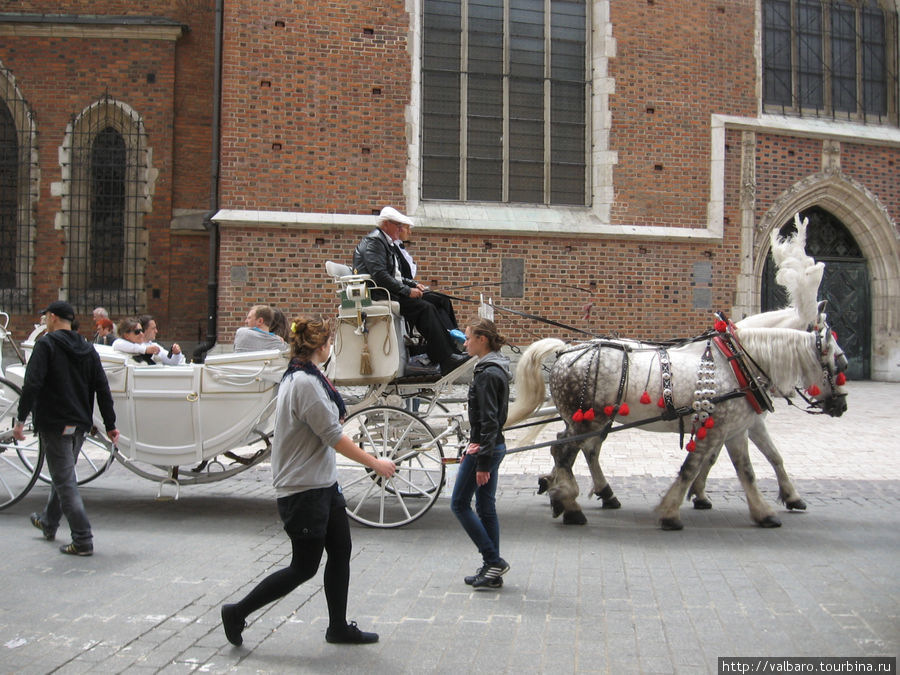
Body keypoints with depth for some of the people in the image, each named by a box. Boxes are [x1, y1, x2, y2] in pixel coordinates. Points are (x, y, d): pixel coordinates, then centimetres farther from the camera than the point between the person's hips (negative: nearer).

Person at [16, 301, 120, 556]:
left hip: (54, 424, -7)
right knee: (63, 475, 23)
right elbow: (102, 389, 7)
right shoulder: (88, 349, 9)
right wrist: (110, 425, 9)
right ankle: (48, 522, 43)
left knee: (65, 481, -4)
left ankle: (83, 541, -6)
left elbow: (32, 385, -19)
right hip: (80, 425, 7)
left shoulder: (46, 345, -9)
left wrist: (21, 419, -15)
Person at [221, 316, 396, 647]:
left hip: (323, 484, 10)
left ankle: (339, 627, 22)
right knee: (304, 568, 0)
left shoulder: (302, 377, 11)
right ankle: (237, 613, 12)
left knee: (340, 552, 12)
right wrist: (375, 463, -13)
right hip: (303, 489, -10)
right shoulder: (305, 382, -21)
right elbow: (334, 437, -19)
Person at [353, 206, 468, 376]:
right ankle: (446, 361, -27)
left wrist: (413, 284, 9)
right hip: (377, 296, -11)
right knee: (425, 308, -25)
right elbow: (379, 275, -21)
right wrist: (407, 291, -19)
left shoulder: (385, 242, 23)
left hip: (386, 293, 11)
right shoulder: (373, 241, -10)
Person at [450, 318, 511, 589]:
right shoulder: (495, 368, 12)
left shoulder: (487, 374, -19)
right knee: (486, 508, 13)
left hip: (485, 447, -10)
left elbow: (489, 421, -22)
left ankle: (494, 560, 3)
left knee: (459, 504, 2)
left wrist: (482, 463, -21)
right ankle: (492, 571, 19)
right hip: (494, 445, 10)